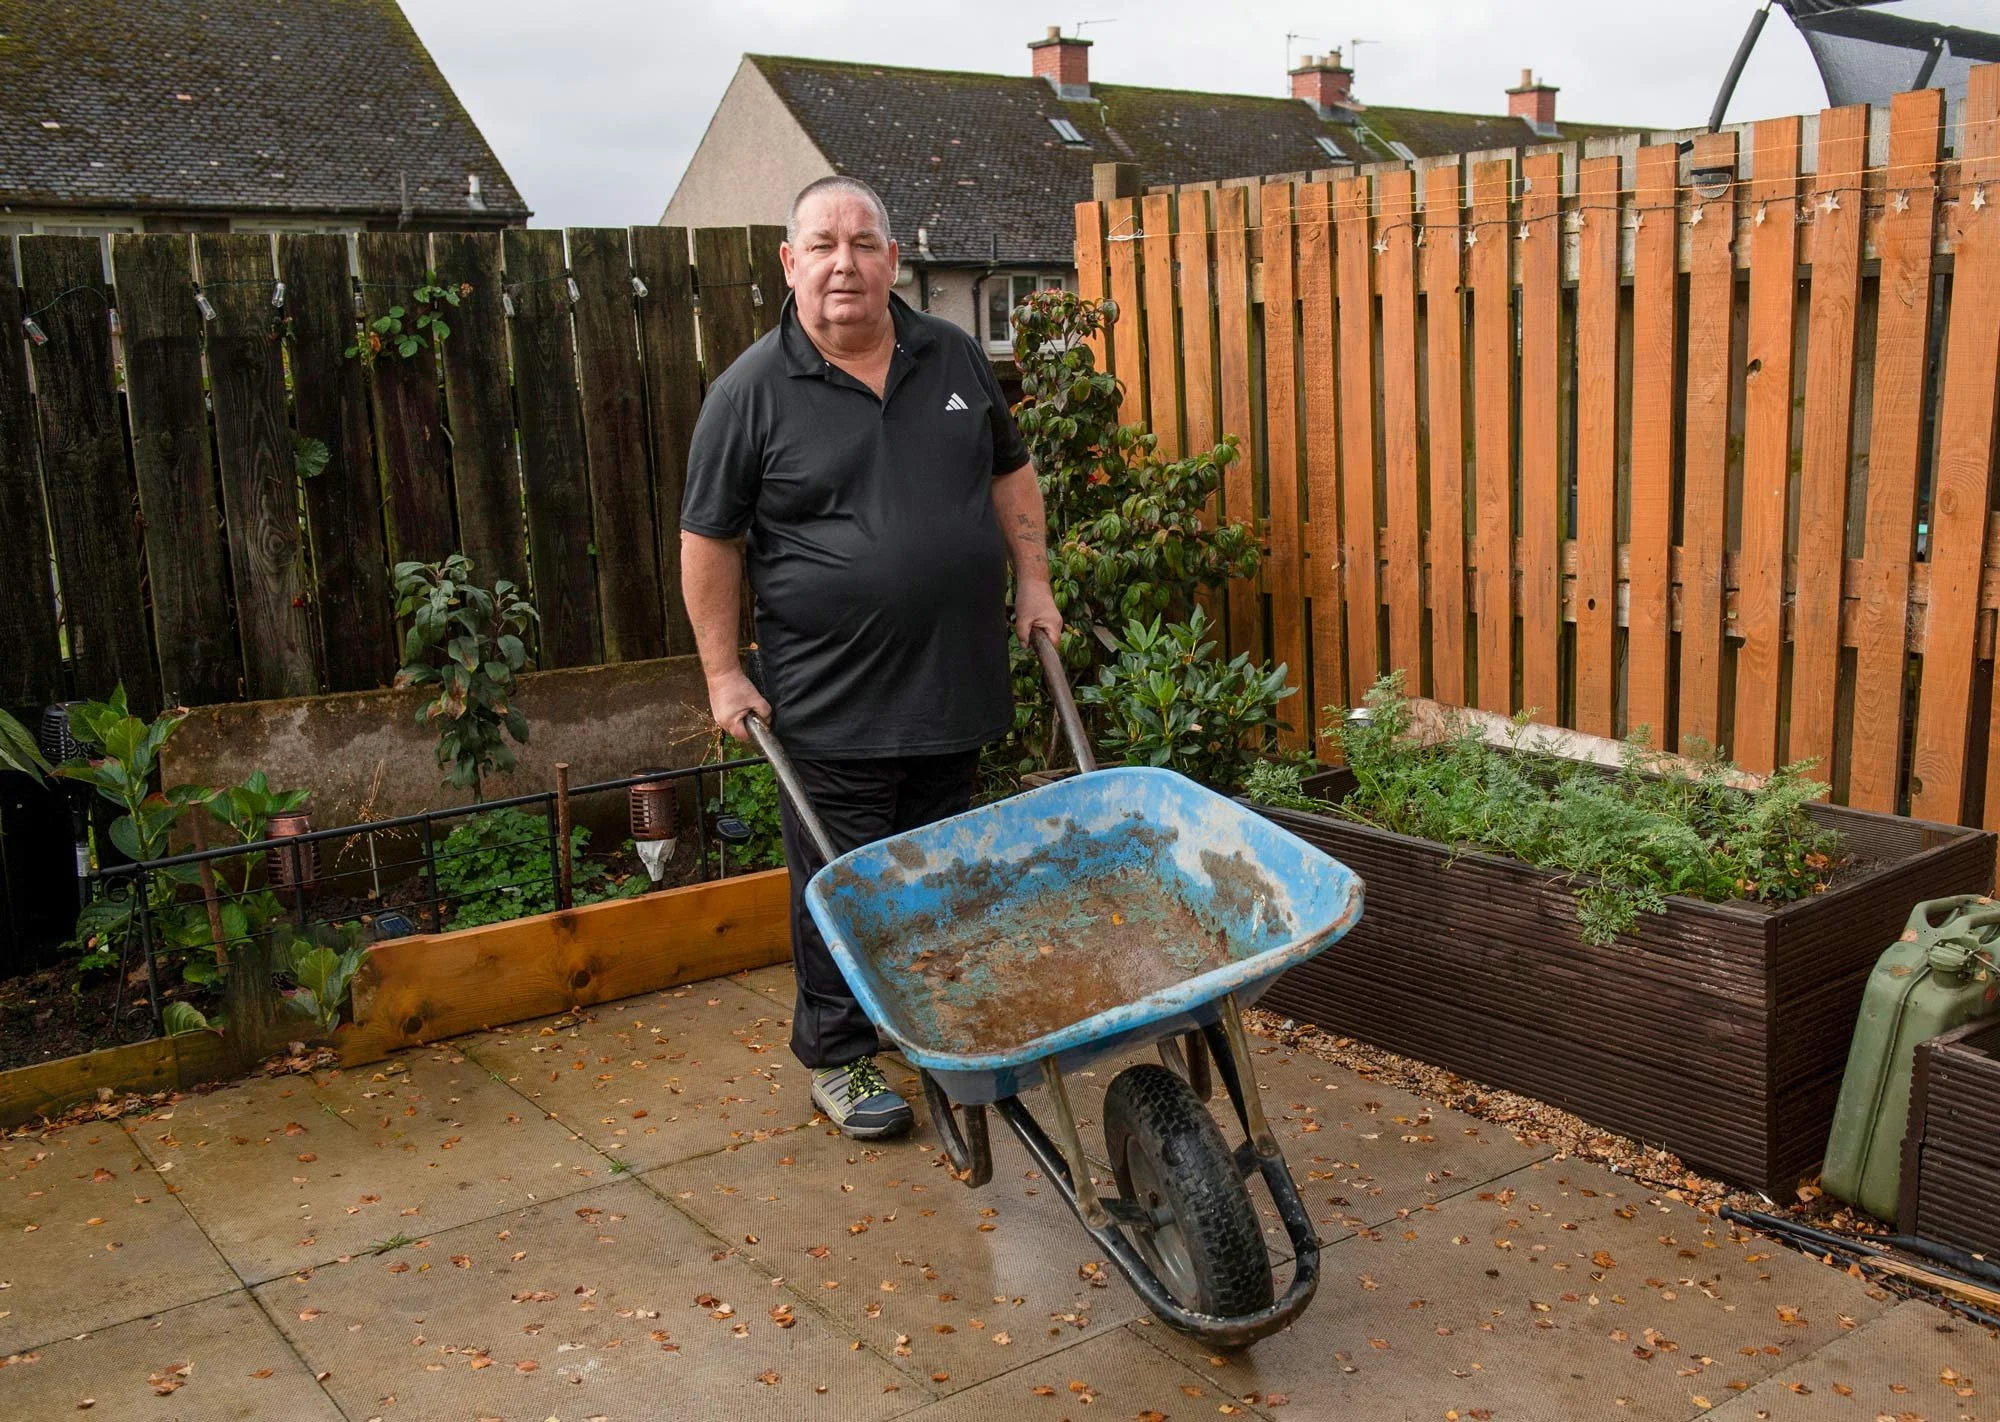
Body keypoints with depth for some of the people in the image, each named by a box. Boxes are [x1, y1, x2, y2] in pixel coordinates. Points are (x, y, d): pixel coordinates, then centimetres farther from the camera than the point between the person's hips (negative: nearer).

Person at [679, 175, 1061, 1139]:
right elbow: (709, 538, -3)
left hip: (956, 685, 5)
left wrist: (1032, 580, 10)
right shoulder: (752, 391, -6)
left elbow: (1009, 474, 18)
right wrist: (723, 671, -5)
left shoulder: (954, 359, 7)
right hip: (832, 703, -4)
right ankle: (835, 1056, 21)